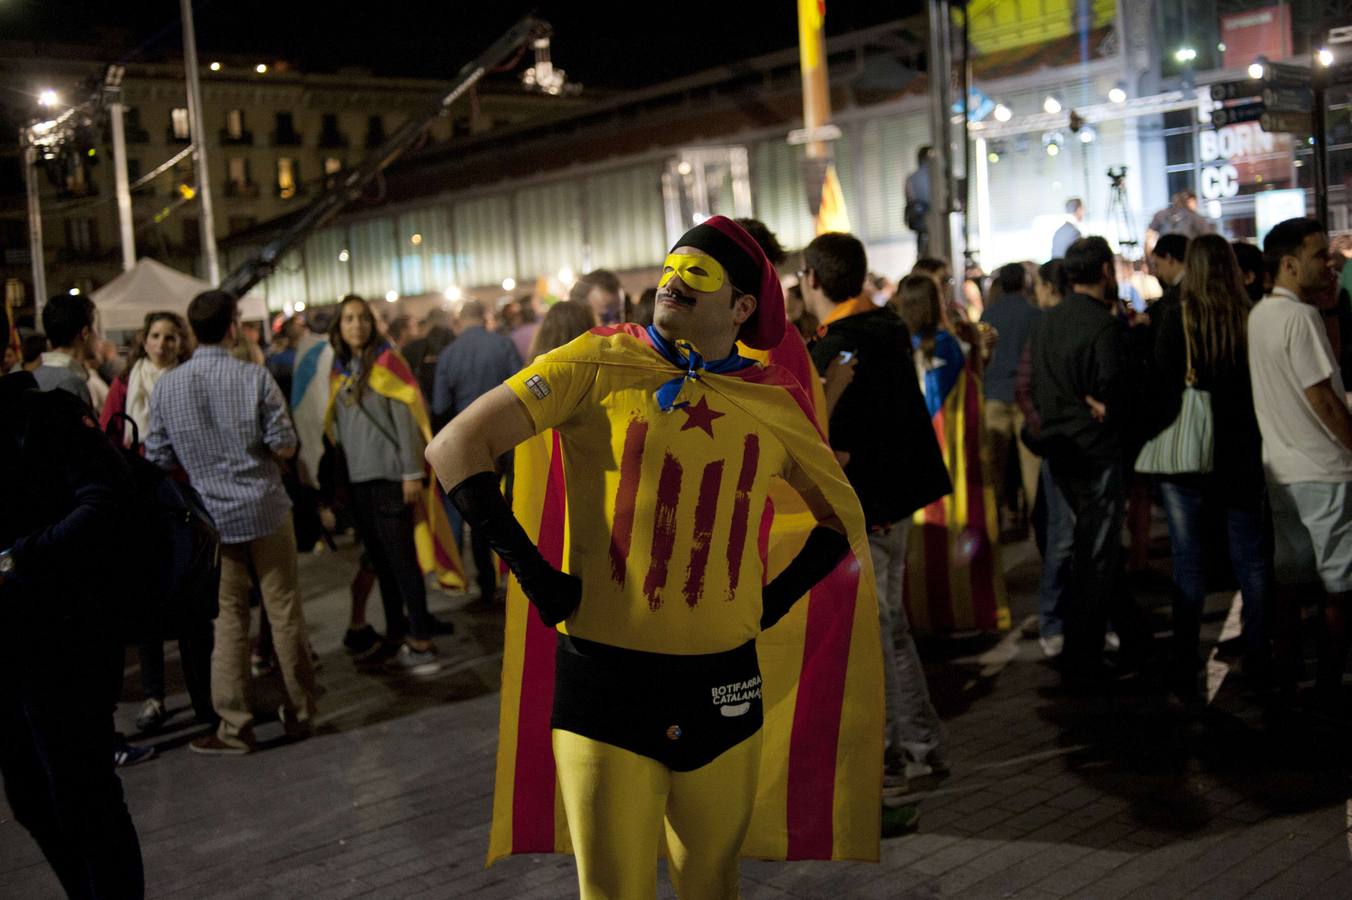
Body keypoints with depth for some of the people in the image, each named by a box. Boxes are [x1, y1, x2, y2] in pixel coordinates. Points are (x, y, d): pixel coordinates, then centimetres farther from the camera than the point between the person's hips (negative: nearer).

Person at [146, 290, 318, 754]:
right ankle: (300, 712, 19)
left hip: (211, 517, 2)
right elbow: (285, 446, -11)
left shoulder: (166, 386, -3)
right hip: (265, 510, -2)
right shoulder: (255, 378, -10)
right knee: (285, 613, 9)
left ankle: (234, 727, 9)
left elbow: (158, 458, 1)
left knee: (228, 620, 8)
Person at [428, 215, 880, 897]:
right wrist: (533, 572, -8)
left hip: (724, 684, 3)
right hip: (604, 679, -2)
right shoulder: (602, 362, -3)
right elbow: (457, 446, -6)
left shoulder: (775, 403, 5)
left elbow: (843, 515, 20)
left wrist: (778, 597, 8)